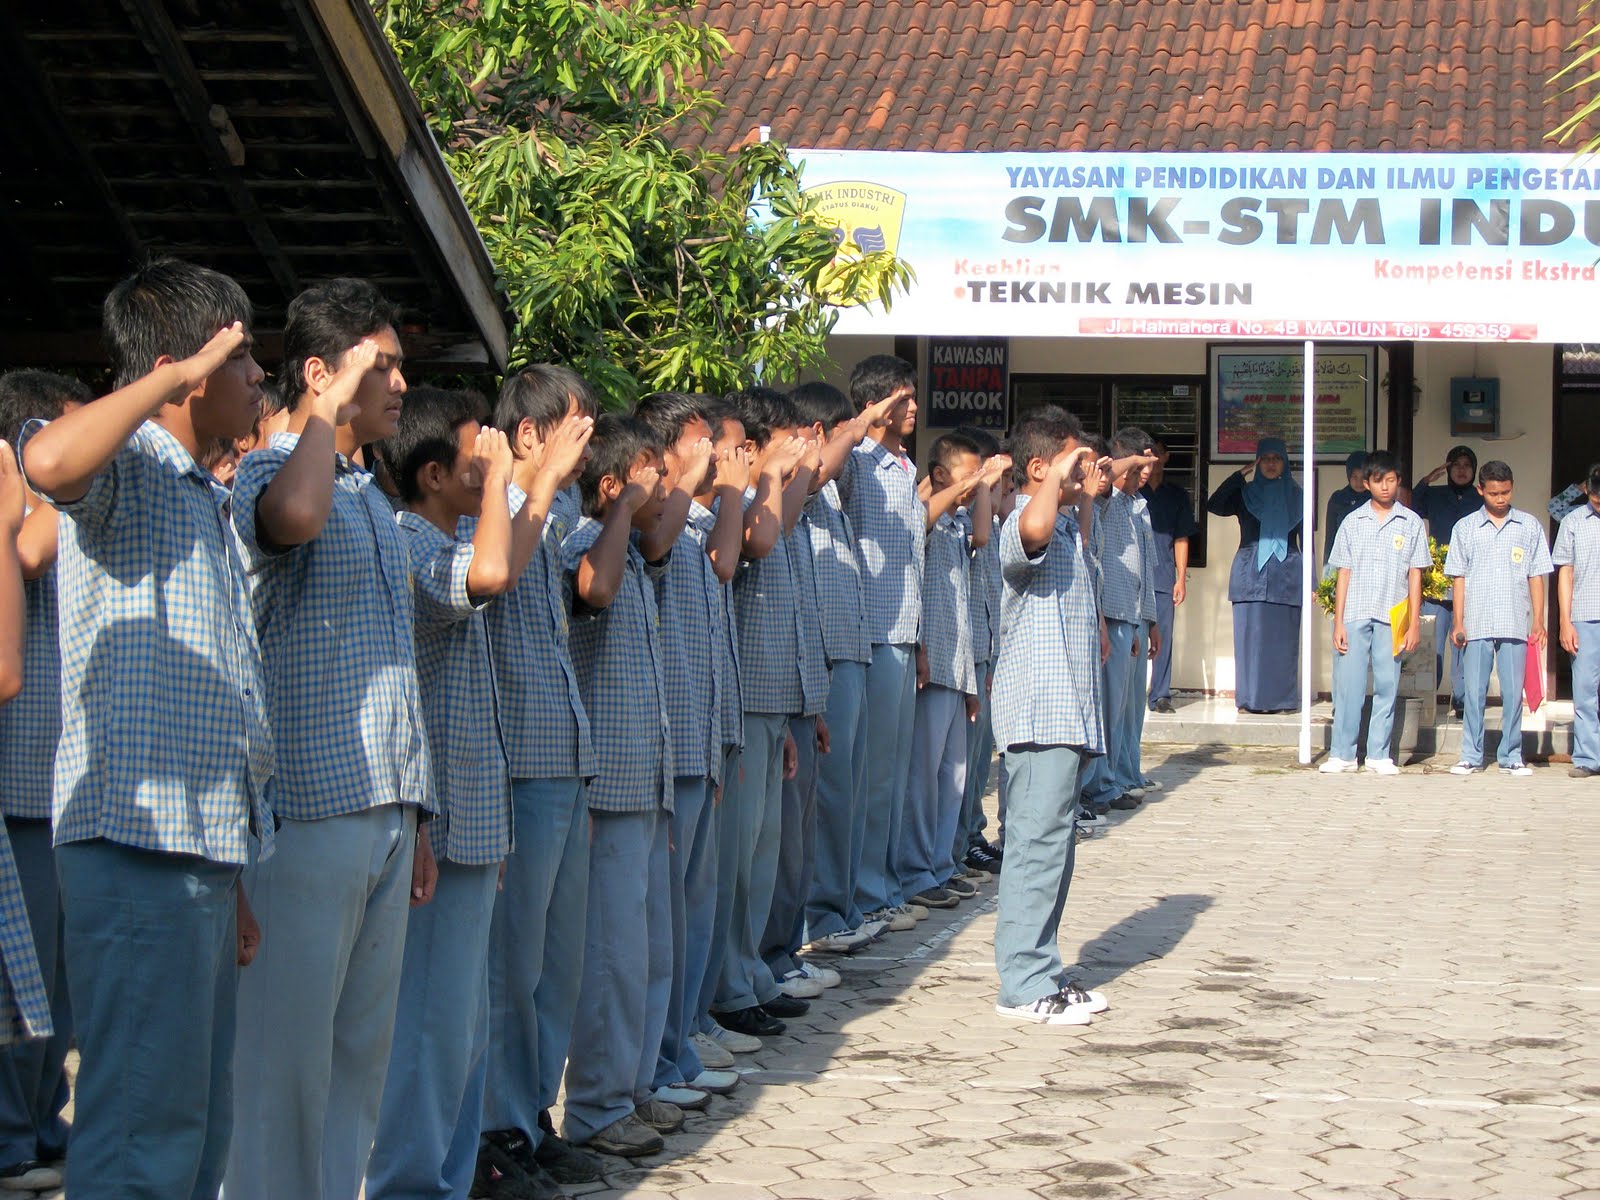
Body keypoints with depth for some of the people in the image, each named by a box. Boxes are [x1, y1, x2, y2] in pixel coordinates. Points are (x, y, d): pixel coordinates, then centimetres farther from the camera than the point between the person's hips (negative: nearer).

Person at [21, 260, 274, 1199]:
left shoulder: (205, 498, 22)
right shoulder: (125, 465, -6)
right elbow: (50, 461, -34)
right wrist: (180, 373, -19)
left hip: (207, 846, 10)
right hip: (141, 842, -10)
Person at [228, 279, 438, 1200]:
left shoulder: (375, 503, 20)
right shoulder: (264, 476, -7)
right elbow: (292, 514, -35)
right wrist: (334, 408, -19)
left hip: (386, 814, 8)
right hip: (309, 812, -8)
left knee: (364, 1046, 12)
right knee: (289, 1049, -5)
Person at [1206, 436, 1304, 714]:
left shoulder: (1295, 497, 11)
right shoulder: (1244, 494, 10)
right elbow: (1214, 506, -9)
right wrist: (1241, 474, -9)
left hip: (1286, 576, 0)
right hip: (1250, 574, 0)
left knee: (1282, 638, -2)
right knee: (1250, 637, -2)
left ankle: (1282, 699, 2)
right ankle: (1249, 699, 2)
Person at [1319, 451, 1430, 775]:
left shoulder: (1411, 523, 6)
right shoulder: (1353, 522, 8)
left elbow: (1415, 575, 6)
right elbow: (1344, 573, 7)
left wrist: (1414, 624, 1)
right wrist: (1338, 622, 1)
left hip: (1391, 618, 0)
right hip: (1355, 615, 0)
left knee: (1386, 686, 1)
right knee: (1348, 684, -2)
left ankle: (1379, 754, 8)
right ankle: (1342, 754, 4)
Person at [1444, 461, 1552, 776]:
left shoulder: (1529, 527, 8)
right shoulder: (1465, 528, 8)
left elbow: (1536, 576, 9)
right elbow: (1458, 578, 8)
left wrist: (1538, 621, 2)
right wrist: (1457, 622, 1)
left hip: (1515, 624, 0)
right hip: (1476, 625, 0)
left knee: (1513, 692, 1)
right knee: (1474, 692, 1)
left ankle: (1511, 756, 8)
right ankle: (1471, 756, 6)